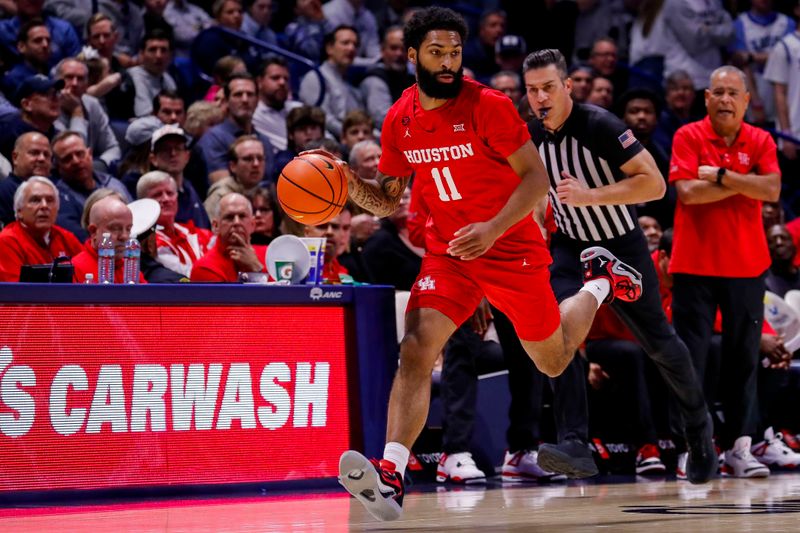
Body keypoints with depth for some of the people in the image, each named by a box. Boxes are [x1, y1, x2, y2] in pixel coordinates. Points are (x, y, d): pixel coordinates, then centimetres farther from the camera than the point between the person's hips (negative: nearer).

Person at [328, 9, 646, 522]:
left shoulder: (489, 106, -17)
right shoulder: (400, 119, -2)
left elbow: (536, 178, -15)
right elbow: (389, 201, 8)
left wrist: (493, 229, -28)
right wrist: (354, 186, -13)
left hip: (513, 249, -3)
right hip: (448, 253, 3)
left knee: (554, 361, 14)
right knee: (416, 349, -20)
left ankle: (600, 283, 43)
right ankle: (391, 474, -28)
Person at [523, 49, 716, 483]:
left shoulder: (600, 126, -24)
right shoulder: (530, 135, -6)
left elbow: (654, 185, -28)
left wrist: (590, 195, -35)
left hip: (621, 248, -4)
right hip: (570, 247, 4)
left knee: (658, 342, 11)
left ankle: (697, 425, 38)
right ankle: (575, 446, -29)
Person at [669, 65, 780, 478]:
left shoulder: (760, 141, 6)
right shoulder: (688, 137, -1)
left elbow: (771, 190, -9)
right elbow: (687, 191, -14)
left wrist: (722, 175, -15)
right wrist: (744, 184, -9)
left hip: (746, 265, 2)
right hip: (694, 265, -2)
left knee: (744, 358, 3)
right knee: (689, 356, -3)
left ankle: (739, 447, 8)